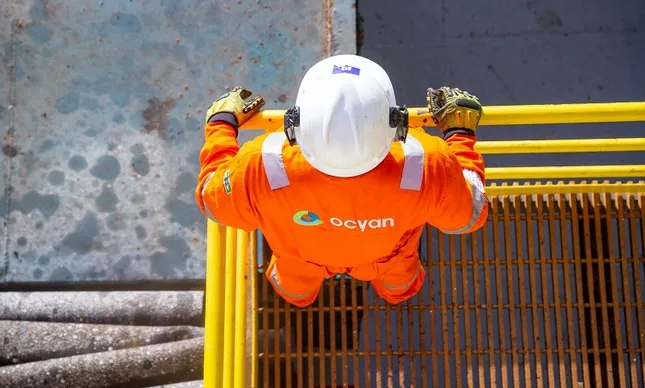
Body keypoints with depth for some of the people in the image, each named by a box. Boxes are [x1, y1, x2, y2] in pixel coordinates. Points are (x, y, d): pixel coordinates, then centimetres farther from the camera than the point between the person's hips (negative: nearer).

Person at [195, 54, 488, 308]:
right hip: (386, 258, 1)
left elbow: (213, 201, -20)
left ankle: (296, 294, 76)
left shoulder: (262, 171, -46)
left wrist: (222, 122, -5)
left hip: (300, 261, 0)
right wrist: (460, 132, -8)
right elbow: (468, 217, -20)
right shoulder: (426, 170, -45)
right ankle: (397, 291, 77)